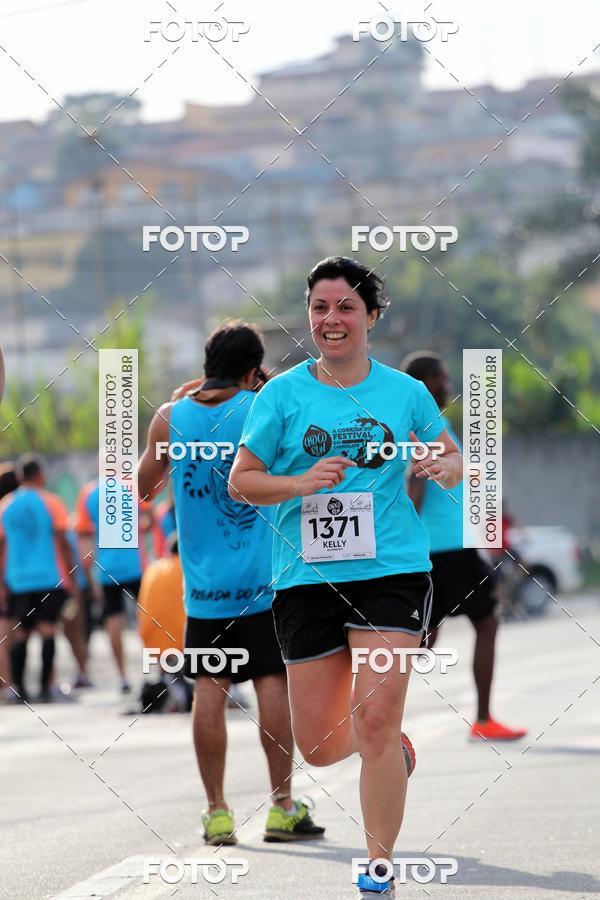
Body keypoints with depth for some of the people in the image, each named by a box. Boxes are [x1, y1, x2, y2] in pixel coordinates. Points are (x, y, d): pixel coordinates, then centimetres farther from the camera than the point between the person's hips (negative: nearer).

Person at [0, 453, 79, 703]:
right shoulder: (50, 502, -3)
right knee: (47, 630, -4)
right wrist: (72, 577, 3)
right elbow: (62, 542, -4)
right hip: (50, 577, -3)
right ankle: (45, 688, -9)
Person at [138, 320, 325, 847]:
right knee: (273, 684, 1)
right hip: (261, 576, -2)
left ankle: (217, 812, 2)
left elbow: (142, 487, 15)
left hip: (203, 581, 2)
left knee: (209, 690, 3)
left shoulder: (170, 418, 1)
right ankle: (283, 808, 3)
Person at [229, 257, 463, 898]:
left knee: (374, 719, -16)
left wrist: (443, 467, -7)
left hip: (392, 573, -1)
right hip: (306, 578, 1)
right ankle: (395, 749, 38)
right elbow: (240, 482, 3)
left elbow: (455, 463, 17)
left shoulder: (405, 391, 6)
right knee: (318, 745, 3)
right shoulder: (283, 393, 3)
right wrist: (302, 483, -14)